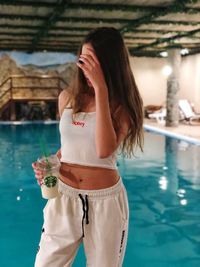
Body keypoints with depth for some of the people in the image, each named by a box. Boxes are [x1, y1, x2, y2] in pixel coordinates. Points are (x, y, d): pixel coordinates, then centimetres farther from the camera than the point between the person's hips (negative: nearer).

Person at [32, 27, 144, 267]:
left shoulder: (122, 105, -7)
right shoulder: (67, 97, 3)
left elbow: (104, 150, -26)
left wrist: (101, 89, -26)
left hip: (106, 202, -2)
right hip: (63, 197, 3)